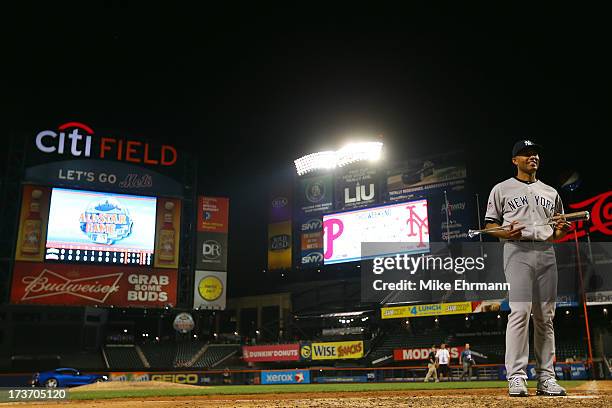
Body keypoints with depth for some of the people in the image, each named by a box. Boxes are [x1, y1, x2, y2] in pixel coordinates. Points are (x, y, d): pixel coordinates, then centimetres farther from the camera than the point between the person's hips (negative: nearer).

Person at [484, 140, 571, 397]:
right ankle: (516, 377, -11)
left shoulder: (551, 192, 23)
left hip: (546, 253, 4)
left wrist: (562, 229, -1)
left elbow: (558, 232, 23)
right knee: (519, 311, -14)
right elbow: (490, 225, 6)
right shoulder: (502, 189, 11)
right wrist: (506, 233, -14)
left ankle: (546, 378, 8)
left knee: (546, 317, 3)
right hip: (518, 251, -4)